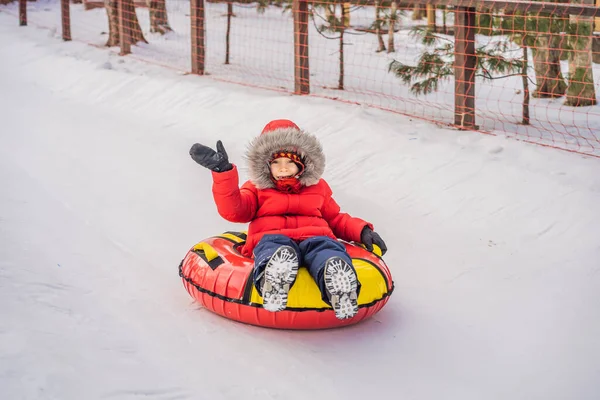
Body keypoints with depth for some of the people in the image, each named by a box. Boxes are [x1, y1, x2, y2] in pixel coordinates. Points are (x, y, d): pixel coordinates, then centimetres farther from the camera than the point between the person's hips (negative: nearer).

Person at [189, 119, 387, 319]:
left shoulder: (318, 188, 34)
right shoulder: (257, 189, 27)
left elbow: (337, 220, 37)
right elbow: (233, 210, 8)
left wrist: (362, 231, 16)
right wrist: (223, 171, -6)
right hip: (272, 238, -1)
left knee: (324, 246, -39)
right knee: (275, 247, -42)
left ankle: (337, 278, -74)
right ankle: (272, 281, -77)